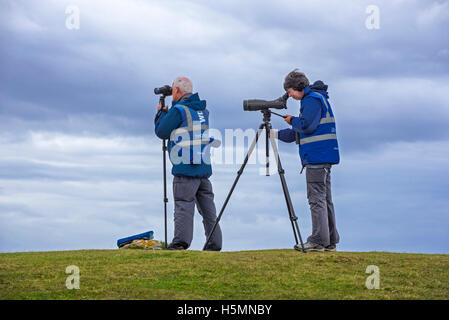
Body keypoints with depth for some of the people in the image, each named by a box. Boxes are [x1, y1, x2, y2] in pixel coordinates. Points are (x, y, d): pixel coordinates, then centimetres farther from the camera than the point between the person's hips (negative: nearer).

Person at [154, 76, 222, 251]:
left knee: (183, 205, -8)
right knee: (207, 207, 8)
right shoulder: (203, 110, 15)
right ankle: (214, 244, 7)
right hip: (204, 166, 7)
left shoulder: (178, 110, -8)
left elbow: (161, 131, 0)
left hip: (185, 168, -7)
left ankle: (180, 242, -16)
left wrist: (163, 112, 16)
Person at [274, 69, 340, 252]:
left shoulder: (313, 99, -8)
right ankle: (330, 241, 11)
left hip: (317, 157, -10)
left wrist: (292, 120, 0)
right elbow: (298, 133, 29)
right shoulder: (314, 99, 23)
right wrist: (275, 134, 27)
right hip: (324, 158, 10)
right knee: (324, 198, 9)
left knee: (317, 198, -8)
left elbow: (307, 126, -19)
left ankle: (318, 241, -8)